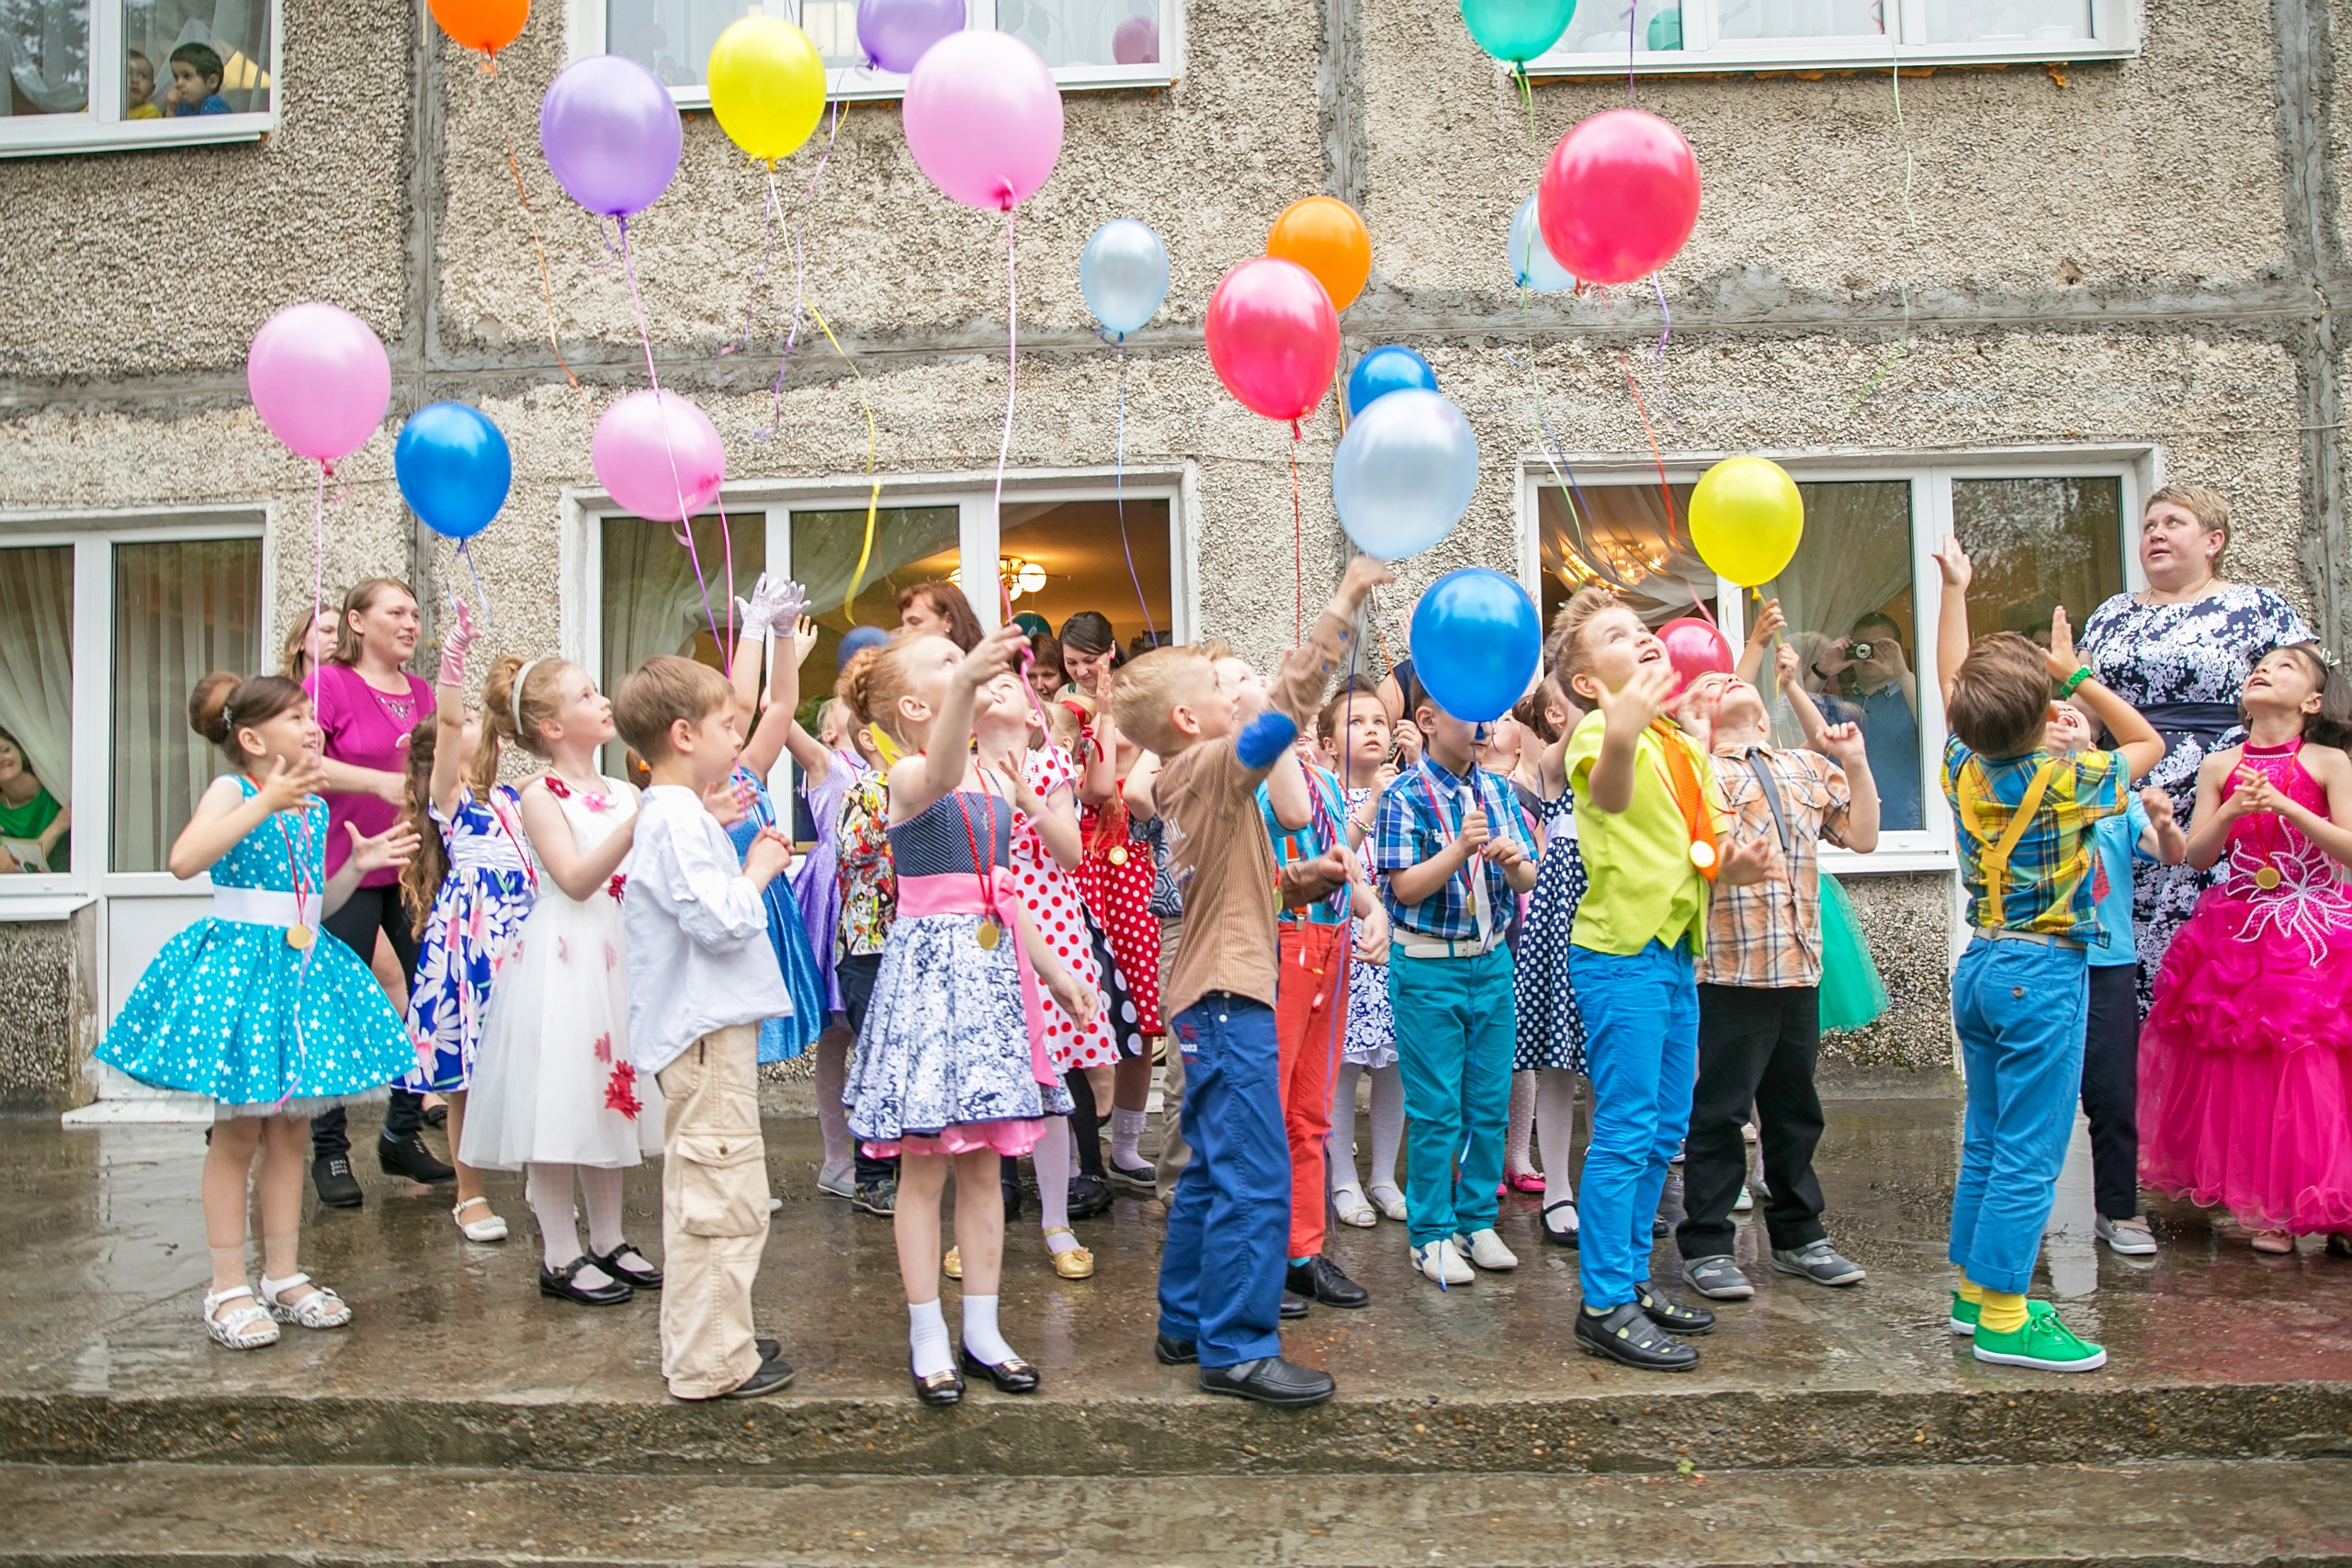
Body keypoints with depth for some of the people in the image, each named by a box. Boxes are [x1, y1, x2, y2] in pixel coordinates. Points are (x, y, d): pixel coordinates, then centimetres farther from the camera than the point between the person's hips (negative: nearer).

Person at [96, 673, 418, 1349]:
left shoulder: (313, 805, 11)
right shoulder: (231, 790, -8)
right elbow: (184, 861, -28)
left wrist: (357, 864, 3)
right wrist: (265, 805, -31)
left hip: (299, 966, 7)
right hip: (236, 961, -7)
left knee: (288, 1129, 11)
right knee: (237, 1133, 0)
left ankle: (283, 1275, 20)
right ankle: (228, 1288, 11)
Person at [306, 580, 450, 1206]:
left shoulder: (420, 690, 13)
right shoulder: (329, 682, -6)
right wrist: (381, 782, -27)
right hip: (348, 870, -6)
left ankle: (402, 1136, 22)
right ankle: (329, 1151, 13)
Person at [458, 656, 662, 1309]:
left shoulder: (625, 792, 10)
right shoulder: (541, 795, -8)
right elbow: (576, 880, -17)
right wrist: (637, 826, -28)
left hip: (620, 960, 6)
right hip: (562, 960, -6)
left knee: (610, 1096, 12)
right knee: (557, 1102, -2)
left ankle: (608, 1241, 23)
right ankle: (561, 1257, 9)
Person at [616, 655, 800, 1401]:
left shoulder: (679, 814, 15)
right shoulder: (678, 818, -18)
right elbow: (721, 920, -25)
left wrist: (749, 863, 12)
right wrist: (758, 871, -9)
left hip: (705, 1029, 12)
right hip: (707, 1033, -12)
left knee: (702, 1198, 20)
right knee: (725, 1201, -5)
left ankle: (710, 1343, 32)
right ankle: (711, 1363, 5)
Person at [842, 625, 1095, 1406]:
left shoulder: (993, 776, 12)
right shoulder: (908, 776, -10)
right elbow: (940, 775, -37)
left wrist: (1051, 967, 21)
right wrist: (966, 685, -55)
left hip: (991, 970, 7)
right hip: (928, 968, -6)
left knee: (983, 1164, 11)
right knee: (924, 1164, 2)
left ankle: (982, 1330, 21)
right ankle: (928, 1338, 13)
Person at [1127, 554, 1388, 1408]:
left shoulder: (1185, 784, 14)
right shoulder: (1212, 768, -14)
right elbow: (1287, 698, -24)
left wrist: (1295, 879, 8)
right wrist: (1348, 599, -23)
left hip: (1212, 997, 10)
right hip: (1227, 996, -10)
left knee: (1212, 1172, 17)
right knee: (1255, 1179, -7)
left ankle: (1187, 1326, 27)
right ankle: (1237, 1351, 0)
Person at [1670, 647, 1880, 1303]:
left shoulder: (1807, 768, 16)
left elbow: (1862, 836, 17)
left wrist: (1856, 763, 7)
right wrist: (1695, 736, -15)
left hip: (1799, 966, 6)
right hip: (1729, 967, -6)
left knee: (1796, 1108, 16)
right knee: (1719, 1111, 0)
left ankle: (1798, 1235, 30)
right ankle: (1706, 1247, 11)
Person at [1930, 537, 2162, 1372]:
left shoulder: (1963, 767, 1)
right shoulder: (2064, 781, -14)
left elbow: (1951, 684, 17)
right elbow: (2149, 743, 4)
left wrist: (1954, 591, 23)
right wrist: (2080, 677, 2)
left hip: (1979, 966, 7)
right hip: (2043, 974, -7)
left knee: (1986, 1141, 15)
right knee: (2030, 1155, -3)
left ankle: (1974, 1292, 22)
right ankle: (2002, 1321, 0)